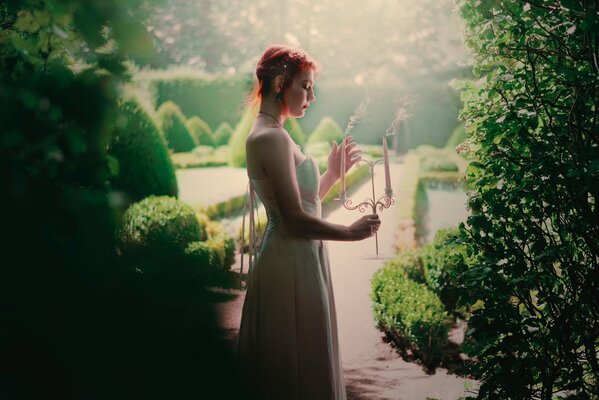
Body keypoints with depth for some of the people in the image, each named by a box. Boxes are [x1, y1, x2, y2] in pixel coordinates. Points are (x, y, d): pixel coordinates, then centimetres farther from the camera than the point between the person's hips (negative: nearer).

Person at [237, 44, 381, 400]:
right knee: (301, 370, 2)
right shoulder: (272, 138, -18)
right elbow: (296, 220, -21)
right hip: (291, 266, -10)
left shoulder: (269, 135, 12)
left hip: (297, 260, 10)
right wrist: (351, 232, -11)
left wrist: (333, 173, 7)